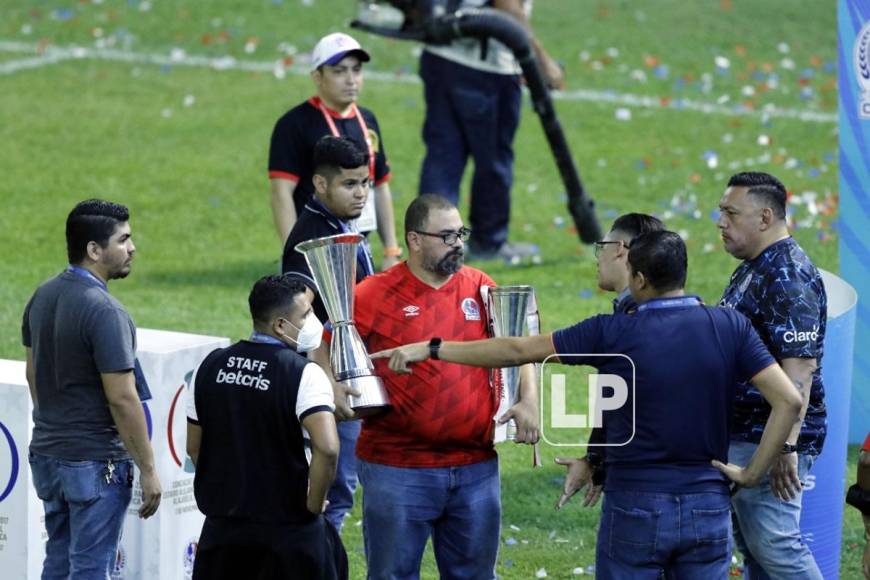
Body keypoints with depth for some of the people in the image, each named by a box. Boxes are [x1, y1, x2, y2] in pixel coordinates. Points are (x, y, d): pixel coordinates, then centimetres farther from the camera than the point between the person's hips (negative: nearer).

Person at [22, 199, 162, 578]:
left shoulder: (43, 297, 5)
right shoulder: (104, 311, -22)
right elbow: (122, 398, -22)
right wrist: (148, 470, -16)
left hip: (47, 454, 8)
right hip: (96, 462, -8)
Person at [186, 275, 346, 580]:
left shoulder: (212, 365, 4)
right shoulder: (303, 374, -15)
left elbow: (194, 447, 10)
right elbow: (327, 448, -28)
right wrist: (313, 505, -14)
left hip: (222, 522, 5)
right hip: (287, 523, -5)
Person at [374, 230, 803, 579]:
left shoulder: (613, 334, -7)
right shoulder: (731, 327, -3)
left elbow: (517, 350, -2)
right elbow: (789, 400, -9)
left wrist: (430, 349, 7)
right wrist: (752, 473, -2)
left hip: (635, 507, -2)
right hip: (708, 505, 2)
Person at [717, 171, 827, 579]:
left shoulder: (788, 277, -18)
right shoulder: (752, 269, 15)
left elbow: (800, 366, -26)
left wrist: (786, 445, -31)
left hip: (771, 439, -11)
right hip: (743, 436, 11)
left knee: (774, 546, -13)